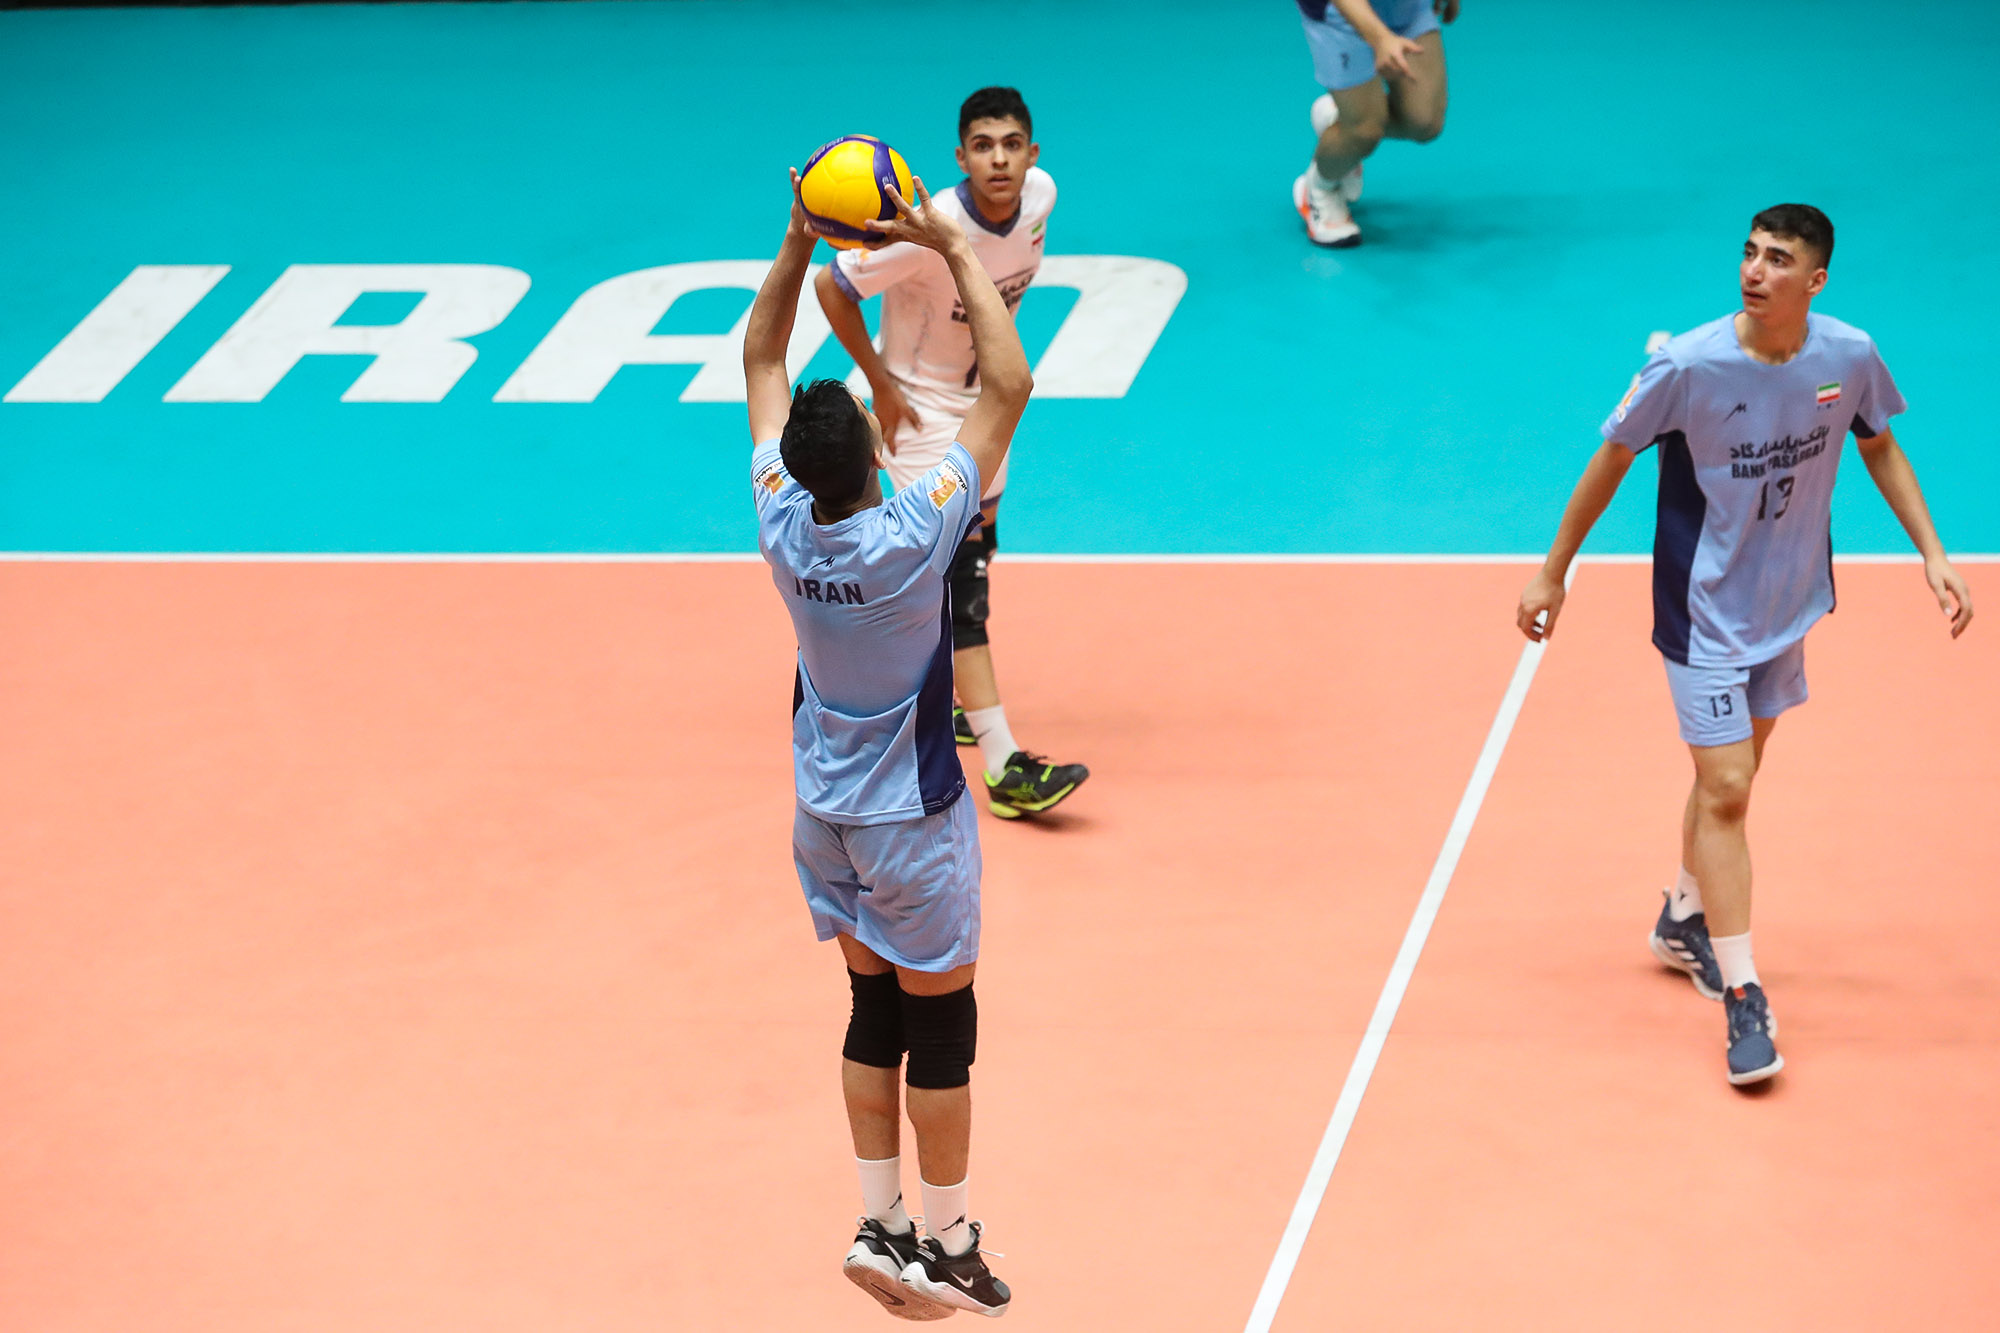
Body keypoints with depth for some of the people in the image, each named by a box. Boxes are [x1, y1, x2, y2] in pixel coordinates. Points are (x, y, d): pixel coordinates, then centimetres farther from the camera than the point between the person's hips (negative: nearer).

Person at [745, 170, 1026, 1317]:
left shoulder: (781, 523, -13)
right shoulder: (914, 536, -27)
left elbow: (762, 361, 0)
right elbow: (1010, 384, -24)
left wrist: (802, 242, -7)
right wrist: (956, 250, -21)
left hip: (825, 811, 5)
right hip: (911, 817, -5)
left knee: (875, 1009, 16)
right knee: (941, 1025, 7)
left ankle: (882, 1224, 21)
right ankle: (945, 1247, 15)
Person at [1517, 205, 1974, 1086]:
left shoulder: (1848, 357, -12)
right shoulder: (1687, 367, -23)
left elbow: (1879, 448, 8)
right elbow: (1612, 461, -10)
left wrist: (1932, 553, 3)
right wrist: (1552, 575, -3)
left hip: (1787, 606, 5)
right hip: (1704, 609, -5)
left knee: (1732, 772, 19)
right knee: (1725, 790, -10)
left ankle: (1684, 921, 43)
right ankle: (1742, 998, -5)